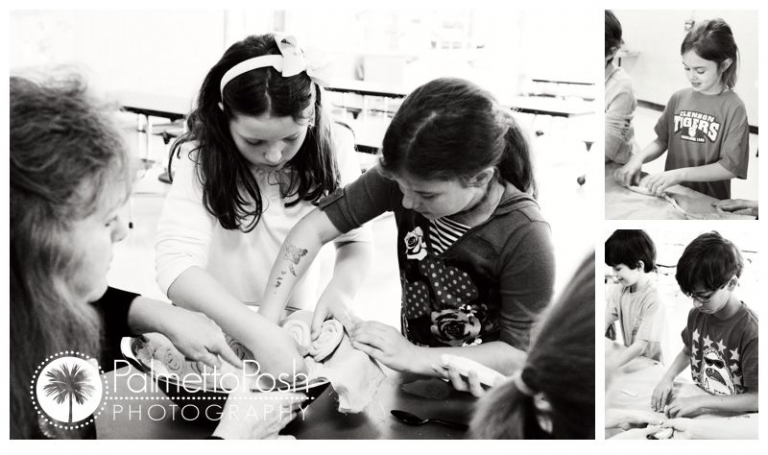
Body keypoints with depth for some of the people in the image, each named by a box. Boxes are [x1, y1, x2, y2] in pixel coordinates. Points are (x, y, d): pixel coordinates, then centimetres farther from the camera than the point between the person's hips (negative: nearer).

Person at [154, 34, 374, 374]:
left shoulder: (332, 146, -9)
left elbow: (355, 241, -2)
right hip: (218, 329, -2)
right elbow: (175, 264, -27)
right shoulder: (202, 158, -17)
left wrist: (338, 294, -24)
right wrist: (258, 333, -40)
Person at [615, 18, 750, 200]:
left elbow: (730, 167, -10)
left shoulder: (734, 108, -6)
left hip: (709, 204, -3)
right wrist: (639, 158, -5)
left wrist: (680, 174, -18)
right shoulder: (678, 98, 6)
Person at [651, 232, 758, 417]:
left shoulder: (750, 332, -22)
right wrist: (667, 378, 0)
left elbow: (756, 398, -19)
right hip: (697, 402, 6)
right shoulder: (697, 315, -1)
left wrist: (699, 402, -21)